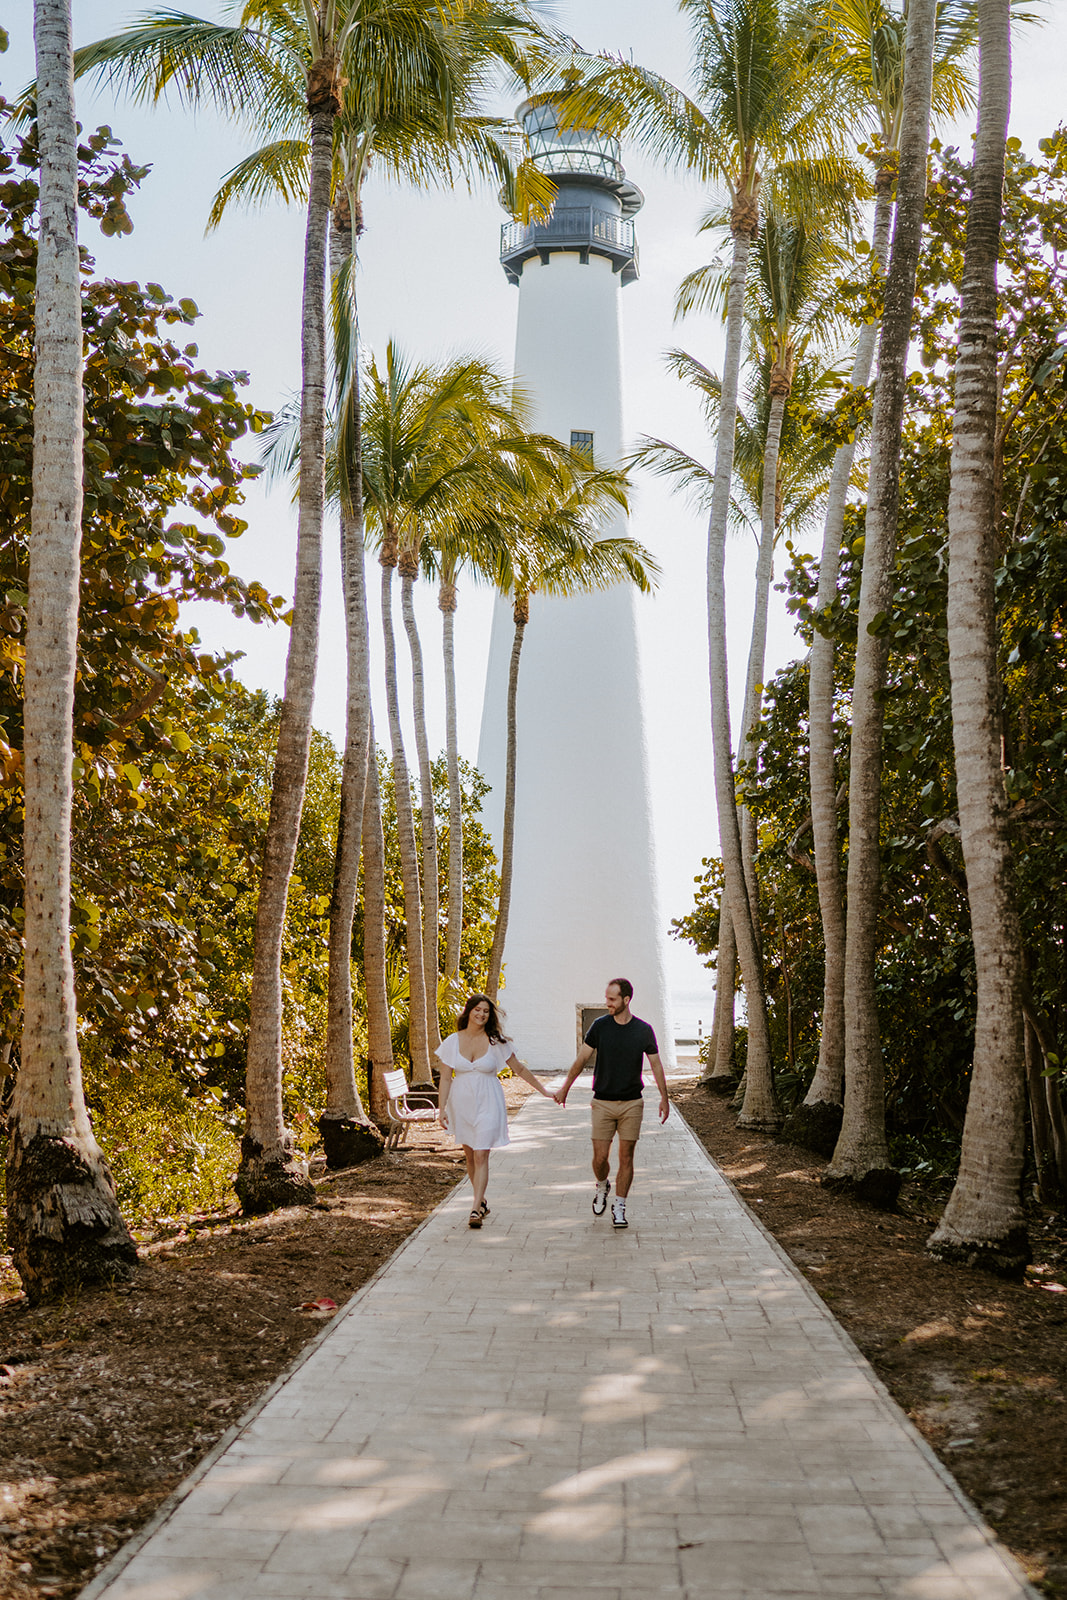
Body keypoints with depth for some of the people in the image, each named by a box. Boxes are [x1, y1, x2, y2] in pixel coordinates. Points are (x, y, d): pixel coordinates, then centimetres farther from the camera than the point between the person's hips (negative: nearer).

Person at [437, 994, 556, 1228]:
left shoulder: (496, 1042, -4)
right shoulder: (452, 1042, -1)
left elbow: (519, 1069, 7)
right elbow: (445, 1078, 1)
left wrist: (543, 1090, 10)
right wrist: (441, 1108, -5)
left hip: (487, 1105, -2)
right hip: (461, 1104, 2)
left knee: (481, 1156, -10)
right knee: (470, 1156, 11)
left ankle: (476, 1210, -10)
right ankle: (482, 1201, 29)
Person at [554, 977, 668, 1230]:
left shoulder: (643, 1030, -2)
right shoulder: (600, 1026, -2)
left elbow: (656, 1065, 8)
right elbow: (581, 1058, 7)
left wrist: (664, 1097, 4)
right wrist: (565, 1088, 10)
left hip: (631, 1104, 0)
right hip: (603, 1103, 0)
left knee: (626, 1157, -1)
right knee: (600, 1157, -2)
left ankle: (619, 1208, 10)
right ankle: (602, 1187, 29)